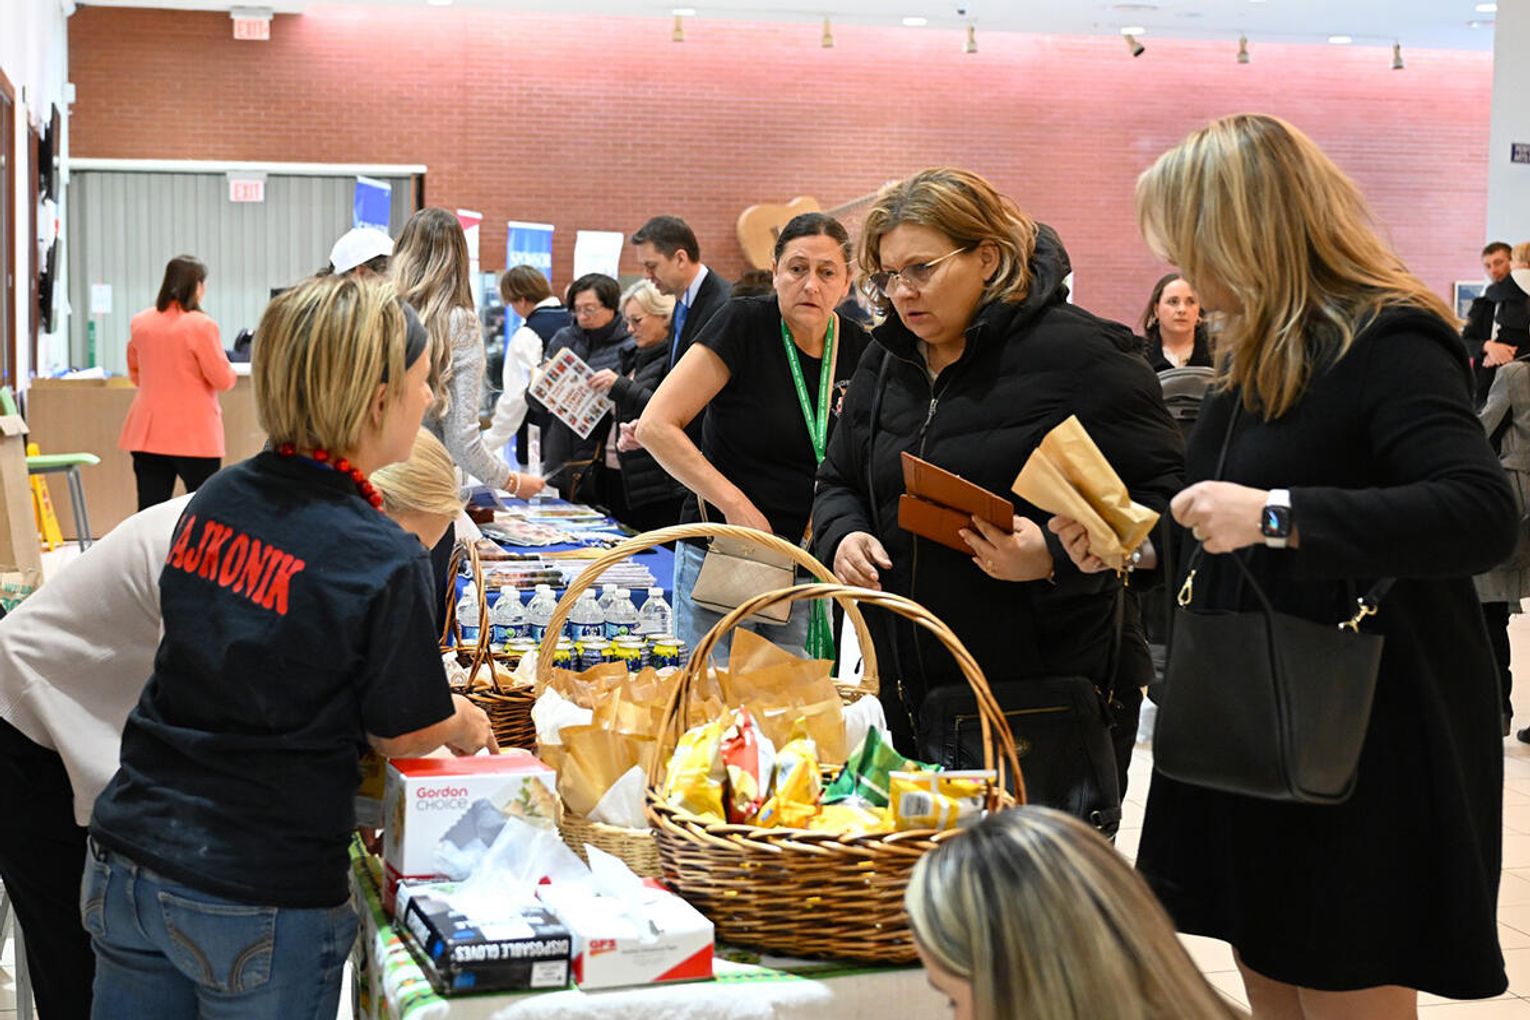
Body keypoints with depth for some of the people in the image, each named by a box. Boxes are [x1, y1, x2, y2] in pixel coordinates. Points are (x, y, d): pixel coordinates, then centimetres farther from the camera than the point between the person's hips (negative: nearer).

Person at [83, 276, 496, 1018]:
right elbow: (400, 735, -6)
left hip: (126, 858, 5)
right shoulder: (383, 560, -19)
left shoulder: (215, 500, -2)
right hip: (258, 903, -5)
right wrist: (465, 726, 17)